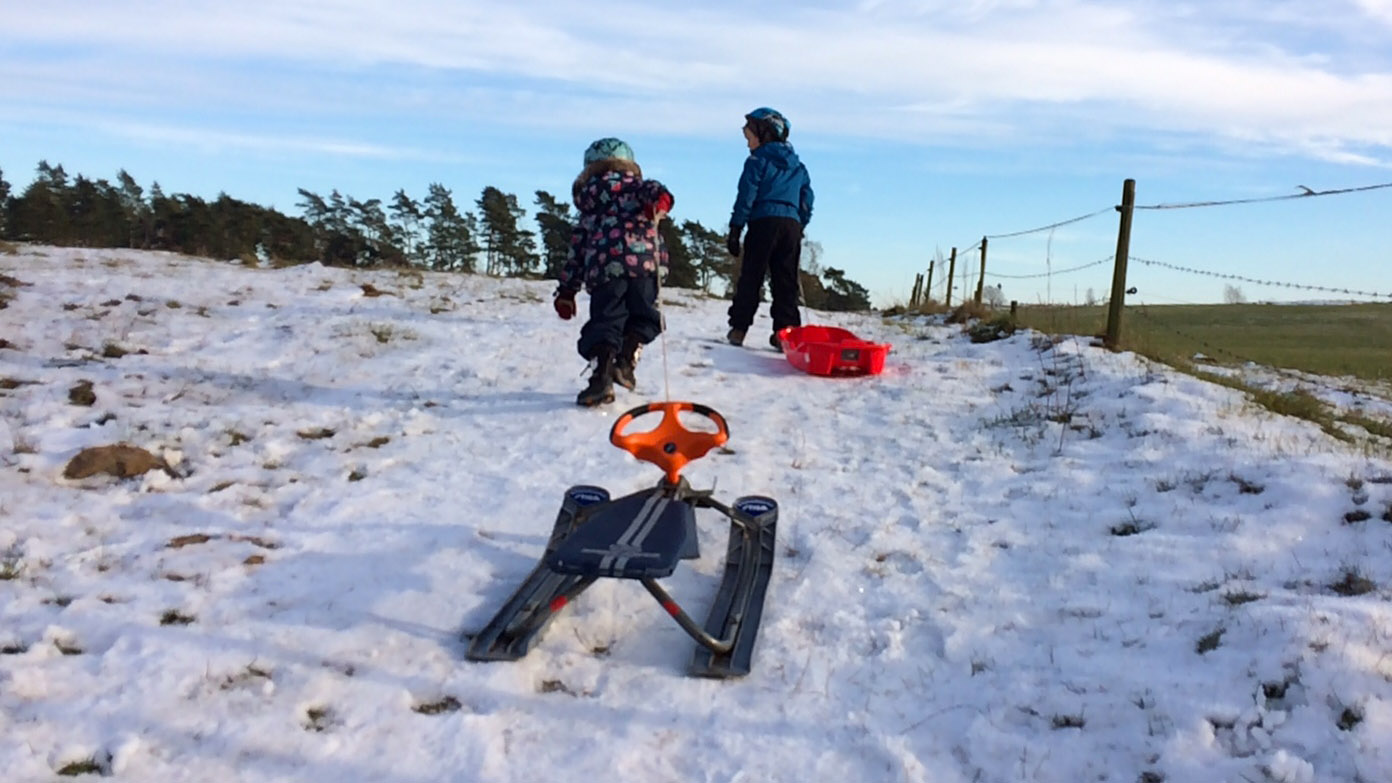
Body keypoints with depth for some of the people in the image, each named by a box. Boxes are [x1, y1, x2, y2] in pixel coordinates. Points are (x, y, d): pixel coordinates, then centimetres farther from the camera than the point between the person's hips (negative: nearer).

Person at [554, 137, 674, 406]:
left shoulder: (587, 203, 31)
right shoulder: (631, 184, 22)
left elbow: (577, 249, 29)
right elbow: (650, 189, -3)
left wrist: (567, 290, 32)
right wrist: (661, 198, -26)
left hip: (603, 267, 2)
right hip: (642, 259, -2)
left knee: (605, 322, 2)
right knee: (643, 317, 14)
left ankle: (602, 374, -18)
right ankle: (626, 359, -6)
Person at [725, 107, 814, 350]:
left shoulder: (758, 160, 3)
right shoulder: (798, 166, 22)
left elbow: (746, 196, -5)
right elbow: (807, 203, 19)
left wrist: (735, 229, -5)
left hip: (764, 221, -5)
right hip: (792, 225, 5)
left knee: (750, 276, -1)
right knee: (785, 281, 5)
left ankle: (739, 328, -2)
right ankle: (786, 332, -1)